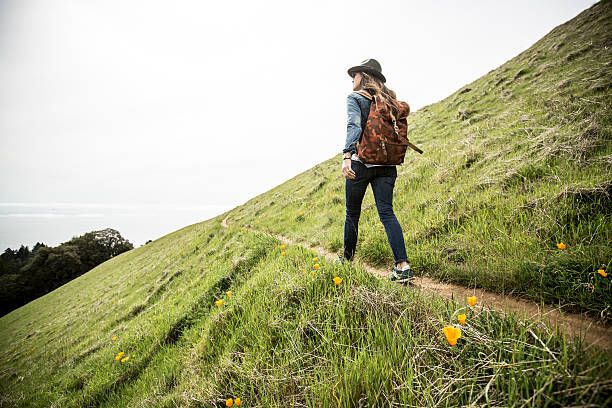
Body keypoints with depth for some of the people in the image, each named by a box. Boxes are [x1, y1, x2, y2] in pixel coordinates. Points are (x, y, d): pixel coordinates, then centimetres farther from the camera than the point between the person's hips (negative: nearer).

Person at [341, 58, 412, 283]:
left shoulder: (355, 98, -1)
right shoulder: (388, 100, 17)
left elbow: (354, 126, -19)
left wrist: (346, 155, -29)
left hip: (361, 162, -4)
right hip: (386, 164, 5)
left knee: (352, 212, 11)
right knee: (387, 212, 0)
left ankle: (348, 258, 25)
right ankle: (402, 265, -12)